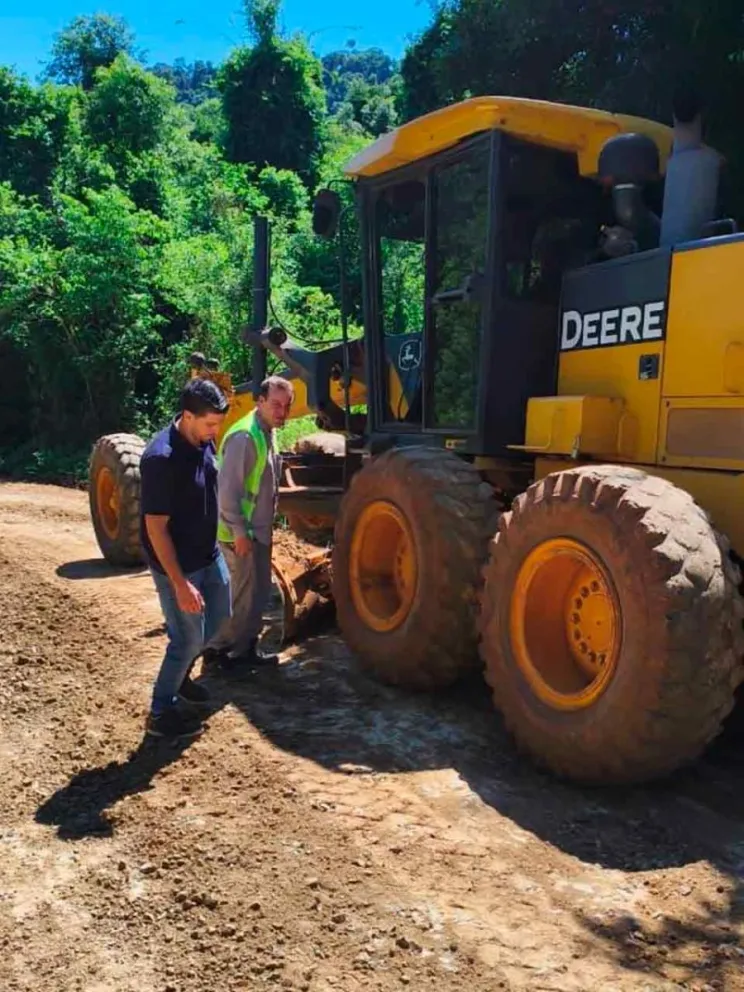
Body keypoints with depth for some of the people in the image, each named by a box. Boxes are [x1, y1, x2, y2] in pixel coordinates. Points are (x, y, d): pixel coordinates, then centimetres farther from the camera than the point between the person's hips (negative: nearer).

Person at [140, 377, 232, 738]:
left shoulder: (203, 442, -2)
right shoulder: (161, 458, -28)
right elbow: (156, 527, -25)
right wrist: (180, 583, -25)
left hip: (208, 554, 9)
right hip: (177, 564, -9)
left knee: (218, 617, 22)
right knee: (189, 638, 3)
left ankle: (179, 678, 43)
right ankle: (161, 712, 23)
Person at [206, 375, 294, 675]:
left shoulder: (267, 434, 10)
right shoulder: (244, 436, -22)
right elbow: (228, 488, -24)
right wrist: (239, 531, -22)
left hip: (259, 531, 10)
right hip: (242, 533, -10)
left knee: (259, 593, 16)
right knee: (244, 595, -1)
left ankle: (245, 649, 28)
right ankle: (219, 650, 15)